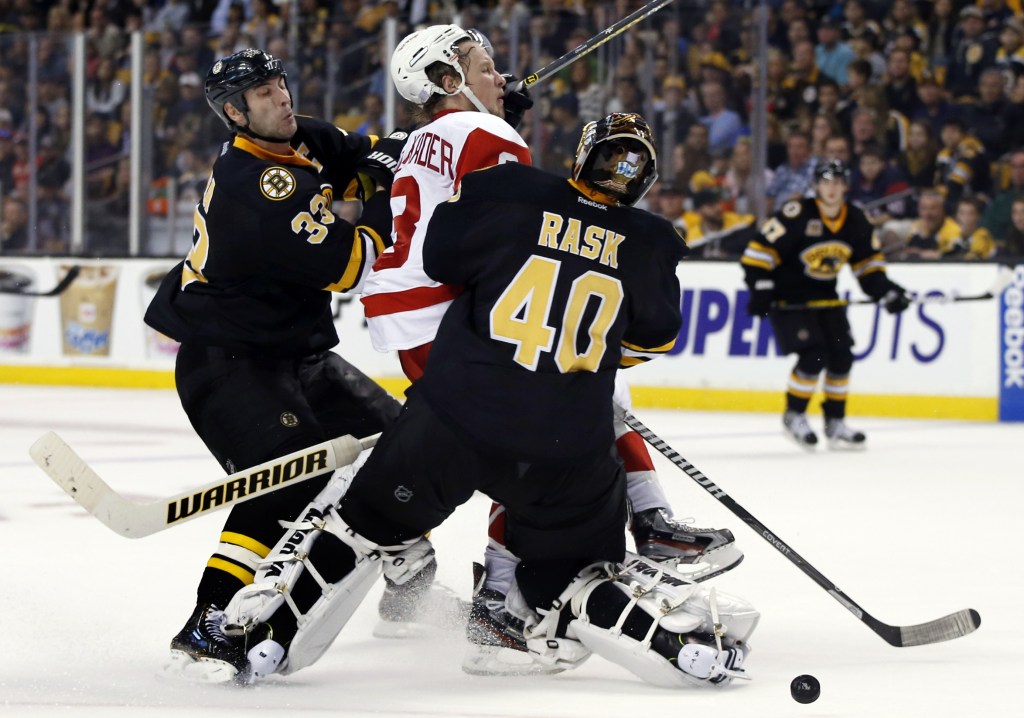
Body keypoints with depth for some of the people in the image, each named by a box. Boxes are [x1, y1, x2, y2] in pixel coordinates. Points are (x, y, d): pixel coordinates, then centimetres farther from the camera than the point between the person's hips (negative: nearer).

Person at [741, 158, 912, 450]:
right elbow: (760, 250, -20)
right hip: (788, 294, -6)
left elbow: (867, 262, 11)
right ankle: (794, 415, 3)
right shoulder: (797, 215, -21)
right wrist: (760, 289, -26)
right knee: (813, 356, -18)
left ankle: (835, 422, 15)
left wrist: (885, 291, -2)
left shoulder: (856, 222, -1)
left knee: (841, 357, 0)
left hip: (825, 296, 6)